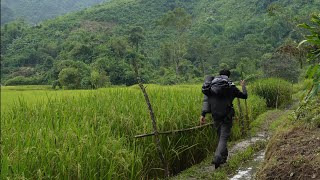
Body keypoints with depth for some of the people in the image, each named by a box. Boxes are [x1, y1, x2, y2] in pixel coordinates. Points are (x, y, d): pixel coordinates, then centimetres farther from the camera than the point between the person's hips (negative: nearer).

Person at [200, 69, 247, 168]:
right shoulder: (231, 87, -1)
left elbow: (206, 100, -2)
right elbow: (244, 96, 9)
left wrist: (203, 114, -5)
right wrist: (243, 86, 28)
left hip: (215, 116, 4)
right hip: (226, 116, -4)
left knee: (221, 136, 20)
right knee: (223, 138, -2)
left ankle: (223, 157, 29)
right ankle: (217, 158, -20)